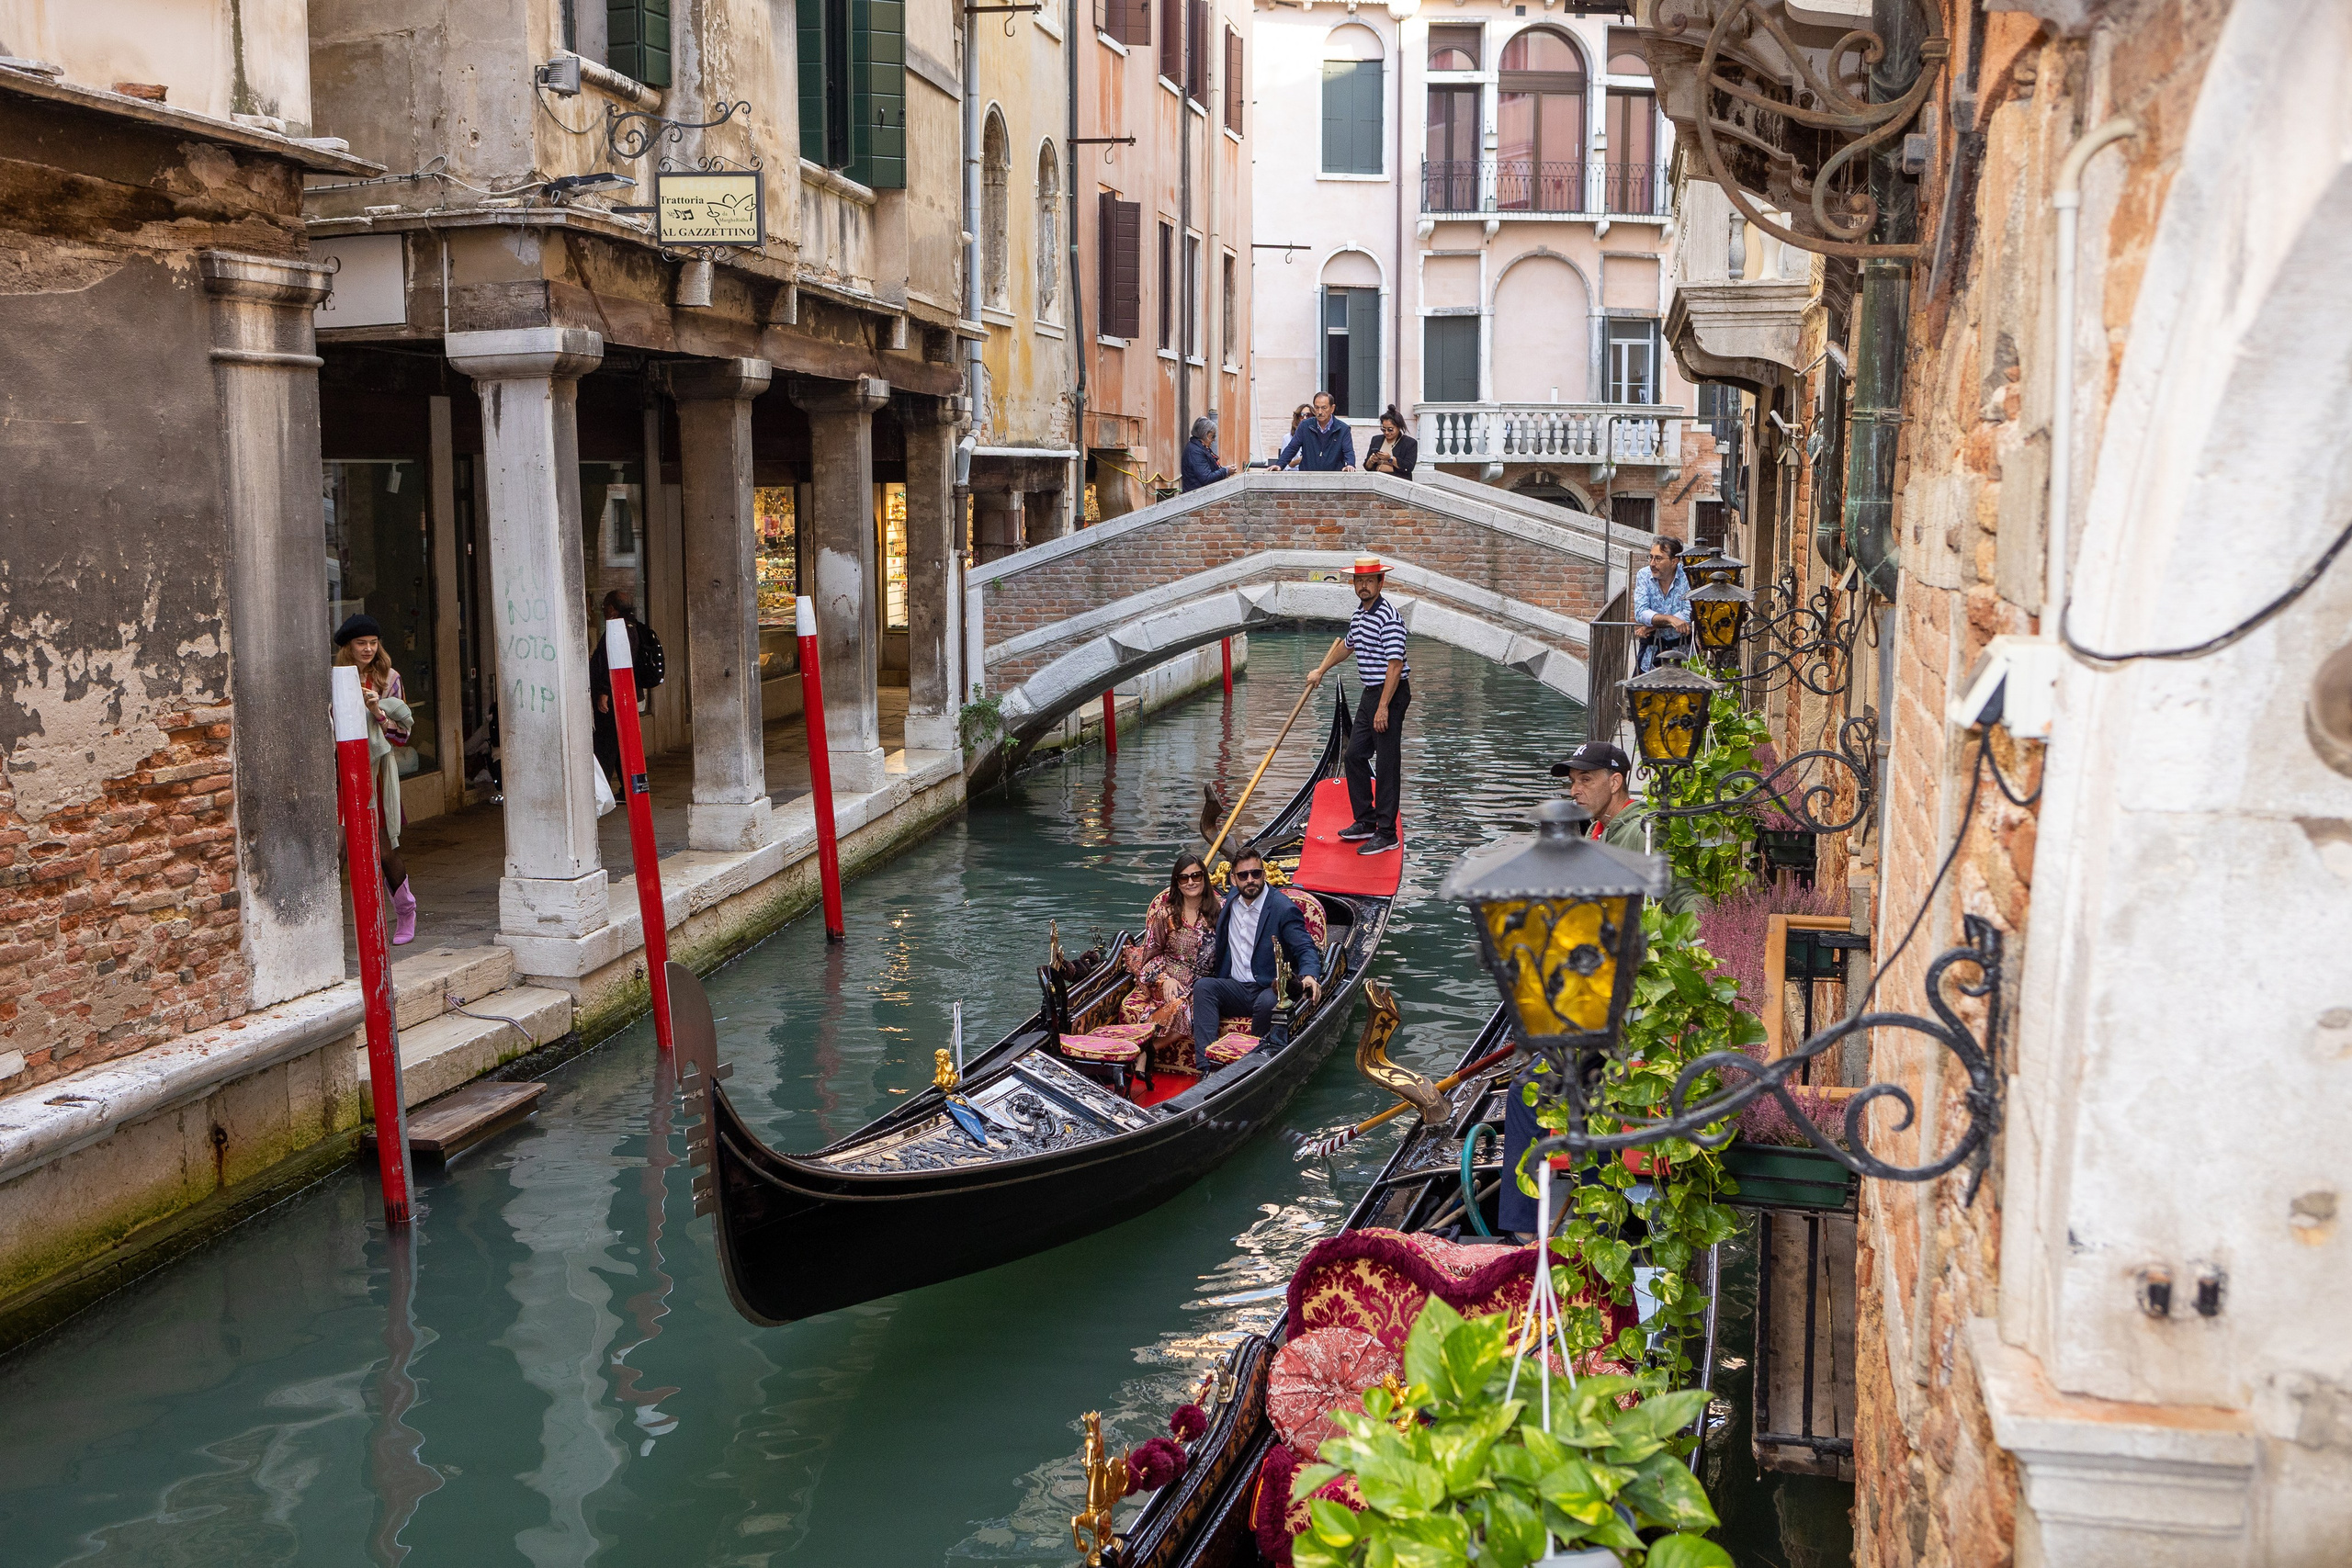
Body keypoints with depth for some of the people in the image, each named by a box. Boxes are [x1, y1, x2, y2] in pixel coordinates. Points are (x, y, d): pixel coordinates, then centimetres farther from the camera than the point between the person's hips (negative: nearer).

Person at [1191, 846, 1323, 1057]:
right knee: (1202, 985, -24)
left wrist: (1309, 975, -34)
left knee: (1267, 1002, -39)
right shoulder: (1230, 901, 11)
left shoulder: (1284, 909, -8)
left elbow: (1306, 949, -13)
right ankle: (1204, 1065, -34)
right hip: (1236, 989, 5)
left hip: (1270, 990, -5)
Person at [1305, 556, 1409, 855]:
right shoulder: (1358, 614, 12)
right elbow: (1347, 644, 32)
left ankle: (1386, 834, -1)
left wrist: (1383, 706, -26)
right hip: (1370, 694, 10)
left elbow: (1395, 664, -23)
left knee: (1387, 763, -6)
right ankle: (1365, 821, 25)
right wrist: (1320, 671, 38)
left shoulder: (1389, 616, -18)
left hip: (1391, 694, -10)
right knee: (1355, 755, 14)